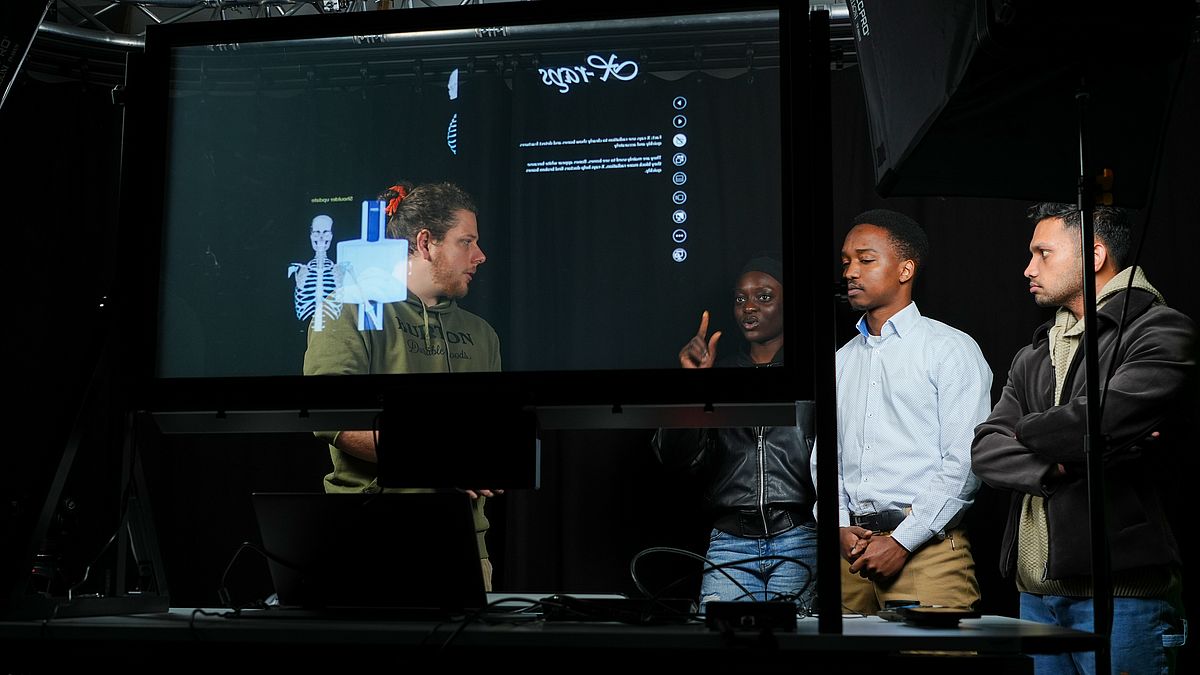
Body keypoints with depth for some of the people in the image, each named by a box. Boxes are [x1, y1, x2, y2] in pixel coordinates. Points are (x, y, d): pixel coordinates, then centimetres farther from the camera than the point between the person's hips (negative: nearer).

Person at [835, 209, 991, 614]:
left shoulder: (952, 349, 0)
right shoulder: (841, 361, 17)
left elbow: (963, 464, -8)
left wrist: (901, 542, -13)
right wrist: (842, 527, -1)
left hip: (927, 547, -5)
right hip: (853, 552, 5)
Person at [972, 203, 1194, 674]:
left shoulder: (1160, 332, -5)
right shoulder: (1033, 357, 17)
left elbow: (1105, 418, -21)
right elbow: (986, 449, 5)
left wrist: (1029, 431, -2)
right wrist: (1061, 464, -13)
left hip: (1122, 590, -6)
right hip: (1036, 592, 7)